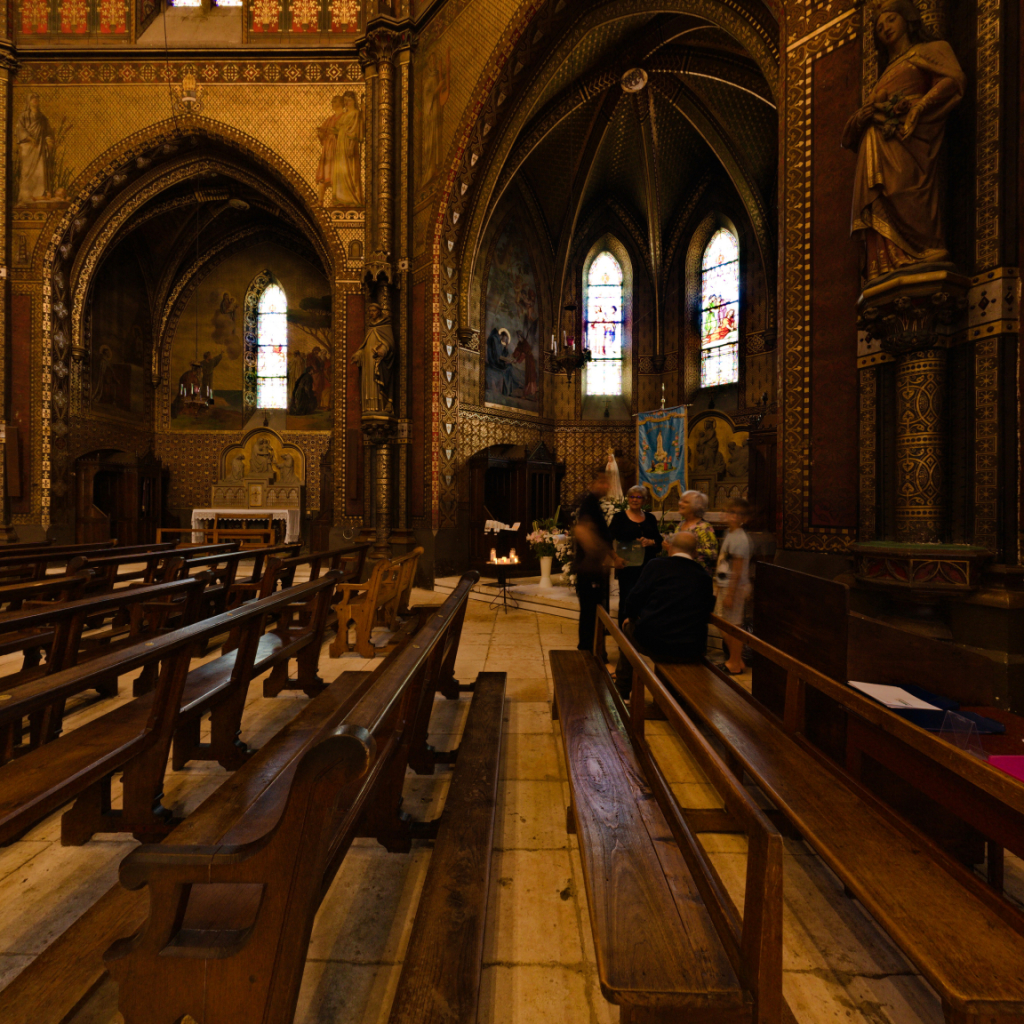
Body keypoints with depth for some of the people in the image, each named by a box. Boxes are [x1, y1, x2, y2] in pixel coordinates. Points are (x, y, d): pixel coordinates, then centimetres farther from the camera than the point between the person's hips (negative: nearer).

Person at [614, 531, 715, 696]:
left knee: (628, 627, 29)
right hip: (691, 653, 3)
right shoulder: (704, 578, 6)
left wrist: (631, 616, 16)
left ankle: (622, 689, 42)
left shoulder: (656, 565, -3)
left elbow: (633, 601, -3)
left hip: (652, 643, -3)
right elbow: (706, 611, 12)